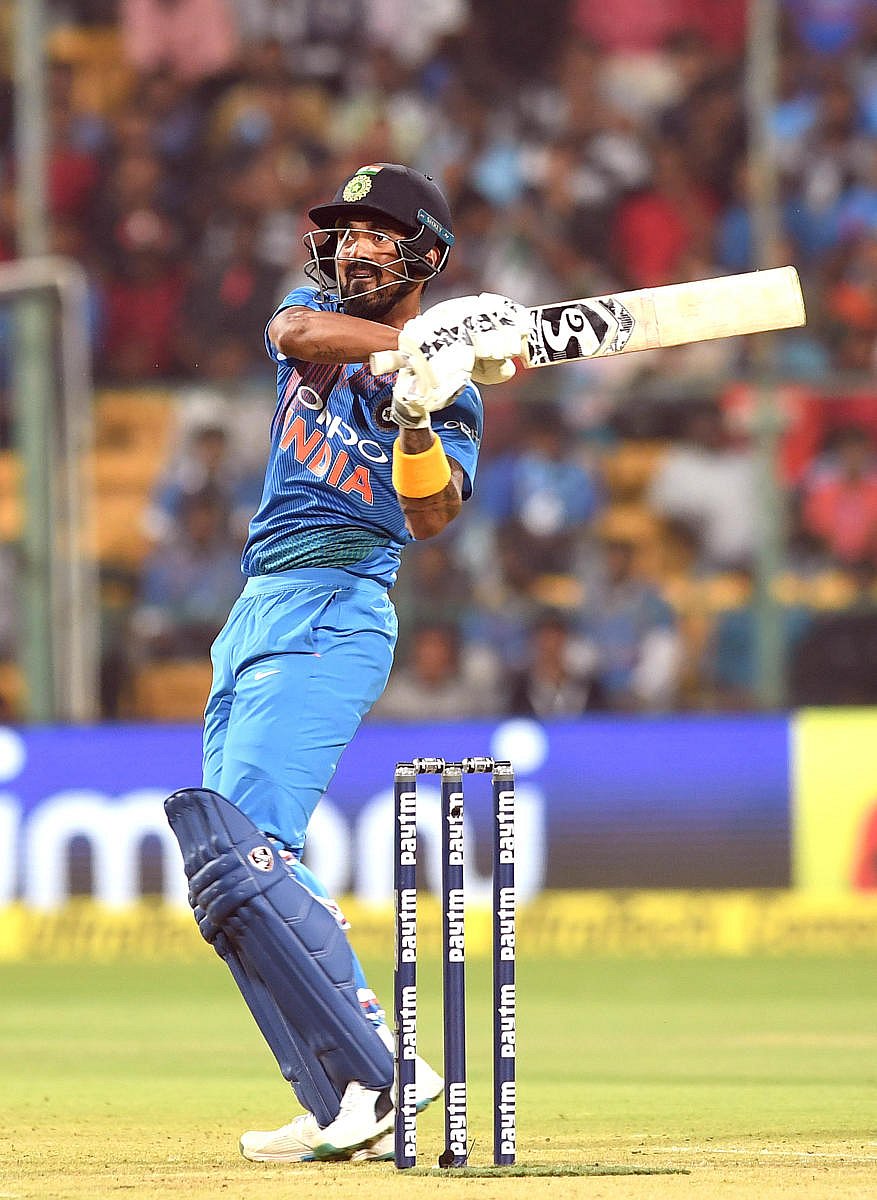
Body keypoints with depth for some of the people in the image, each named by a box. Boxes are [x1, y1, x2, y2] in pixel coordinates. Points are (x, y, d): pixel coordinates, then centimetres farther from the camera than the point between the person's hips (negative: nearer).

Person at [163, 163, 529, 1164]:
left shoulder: (449, 393, -4)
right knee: (227, 863, 5)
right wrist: (414, 341, -26)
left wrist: (416, 418, -37)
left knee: (237, 857, -22)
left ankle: (373, 1080, -24)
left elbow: (432, 518, -20)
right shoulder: (320, 314, 11)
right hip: (257, 615, 8)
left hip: (332, 616, -8)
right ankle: (345, 1107, 4)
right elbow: (293, 333, -14)